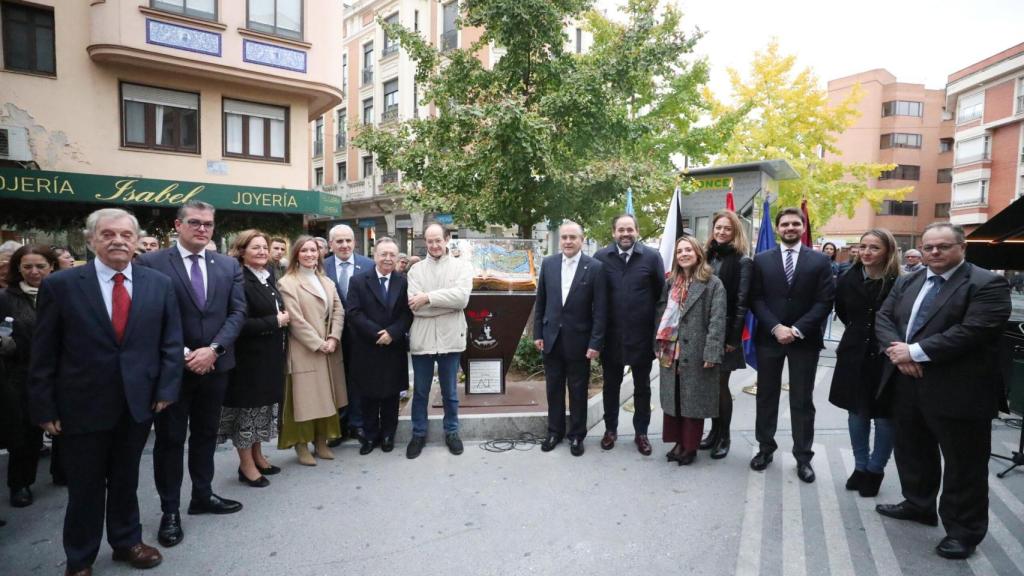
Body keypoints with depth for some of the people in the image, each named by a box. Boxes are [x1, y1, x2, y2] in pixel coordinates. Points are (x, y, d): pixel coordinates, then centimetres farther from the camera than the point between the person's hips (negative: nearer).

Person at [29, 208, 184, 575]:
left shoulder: (159, 284, 0)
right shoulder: (60, 285, -7)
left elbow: (171, 342, 2)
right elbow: (43, 354, -4)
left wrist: (166, 389, -5)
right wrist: (44, 407, -6)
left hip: (138, 403, 2)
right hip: (83, 405, -2)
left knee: (126, 480, 19)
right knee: (85, 487, 13)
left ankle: (127, 541, 39)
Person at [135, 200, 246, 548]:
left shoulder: (229, 266, 5)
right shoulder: (151, 263, -6)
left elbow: (237, 312, 0)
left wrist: (213, 349, -13)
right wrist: (182, 354, -15)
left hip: (215, 365, 4)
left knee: (206, 434, 16)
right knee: (170, 438, 7)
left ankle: (203, 495, 31)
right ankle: (170, 510, 19)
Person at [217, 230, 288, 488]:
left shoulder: (269, 278, 10)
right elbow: (240, 323, -24)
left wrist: (283, 319, 3)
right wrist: (275, 322, -18)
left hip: (270, 355, 8)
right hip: (249, 356, -8)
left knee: (263, 405, 17)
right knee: (248, 406, 3)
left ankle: (257, 456, 31)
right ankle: (246, 465, 16)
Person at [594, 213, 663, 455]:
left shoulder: (652, 257, -4)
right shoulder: (601, 257, -3)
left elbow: (661, 293, 0)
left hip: (642, 335, 0)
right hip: (611, 334, 1)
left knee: (642, 387, 13)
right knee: (611, 386, 14)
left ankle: (641, 433, 28)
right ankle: (610, 429, 31)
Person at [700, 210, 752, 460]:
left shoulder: (742, 262, -5)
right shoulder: (707, 256, 9)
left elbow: (742, 301, -10)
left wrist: (733, 337, -14)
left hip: (725, 332, -4)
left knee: (721, 385, 3)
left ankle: (724, 437, 17)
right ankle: (714, 431, 25)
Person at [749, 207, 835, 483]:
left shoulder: (820, 261, 1)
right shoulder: (762, 260, 4)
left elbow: (825, 302, -5)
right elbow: (756, 299, -1)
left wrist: (797, 329, -14)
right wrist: (775, 327, -14)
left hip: (804, 340, -1)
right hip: (769, 337, 1)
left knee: (802, 401, 7)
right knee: (766, 396, 11)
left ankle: (803, 456, 18)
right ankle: (765, 447, 25)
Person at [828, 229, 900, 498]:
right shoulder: (848, 281, -2)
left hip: (887, 359, -3)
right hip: (855, 357, 4)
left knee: (884, 417, 7)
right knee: (857, 414, 13)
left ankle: (875, 470, 26)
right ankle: (860, 467, 29)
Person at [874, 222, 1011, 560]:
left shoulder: (987, 284, -11)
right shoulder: (907, 282, 11)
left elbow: (973, 332, -22)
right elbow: (883, 318, 6)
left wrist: (915, 352, -21)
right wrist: (896, 350, -14)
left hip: (957, 391, -7)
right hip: (907, 385, 7)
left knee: (963, 464, 6)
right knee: (911, 450, 20)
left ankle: (964, 531, 21)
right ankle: (918, 504, 39)